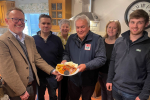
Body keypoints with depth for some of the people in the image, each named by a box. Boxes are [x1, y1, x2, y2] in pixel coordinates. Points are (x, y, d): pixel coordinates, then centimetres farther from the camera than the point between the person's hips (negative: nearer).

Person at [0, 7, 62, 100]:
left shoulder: (30, 39, 6)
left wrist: (52, 71, -8)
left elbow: (38, 59, 4)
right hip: (17, 92, -6)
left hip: (33, 86, 6)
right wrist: (22, 92, -16)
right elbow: (8, 71, -19)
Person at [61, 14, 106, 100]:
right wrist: (65, 60, -10)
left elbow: (101, 59, -17)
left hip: (88, 81, -3)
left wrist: (86, 66, -29)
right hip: (73, 79, 4)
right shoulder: (71, 38, 1)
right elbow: (67, 53, 12)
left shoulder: (97, 39, -14)